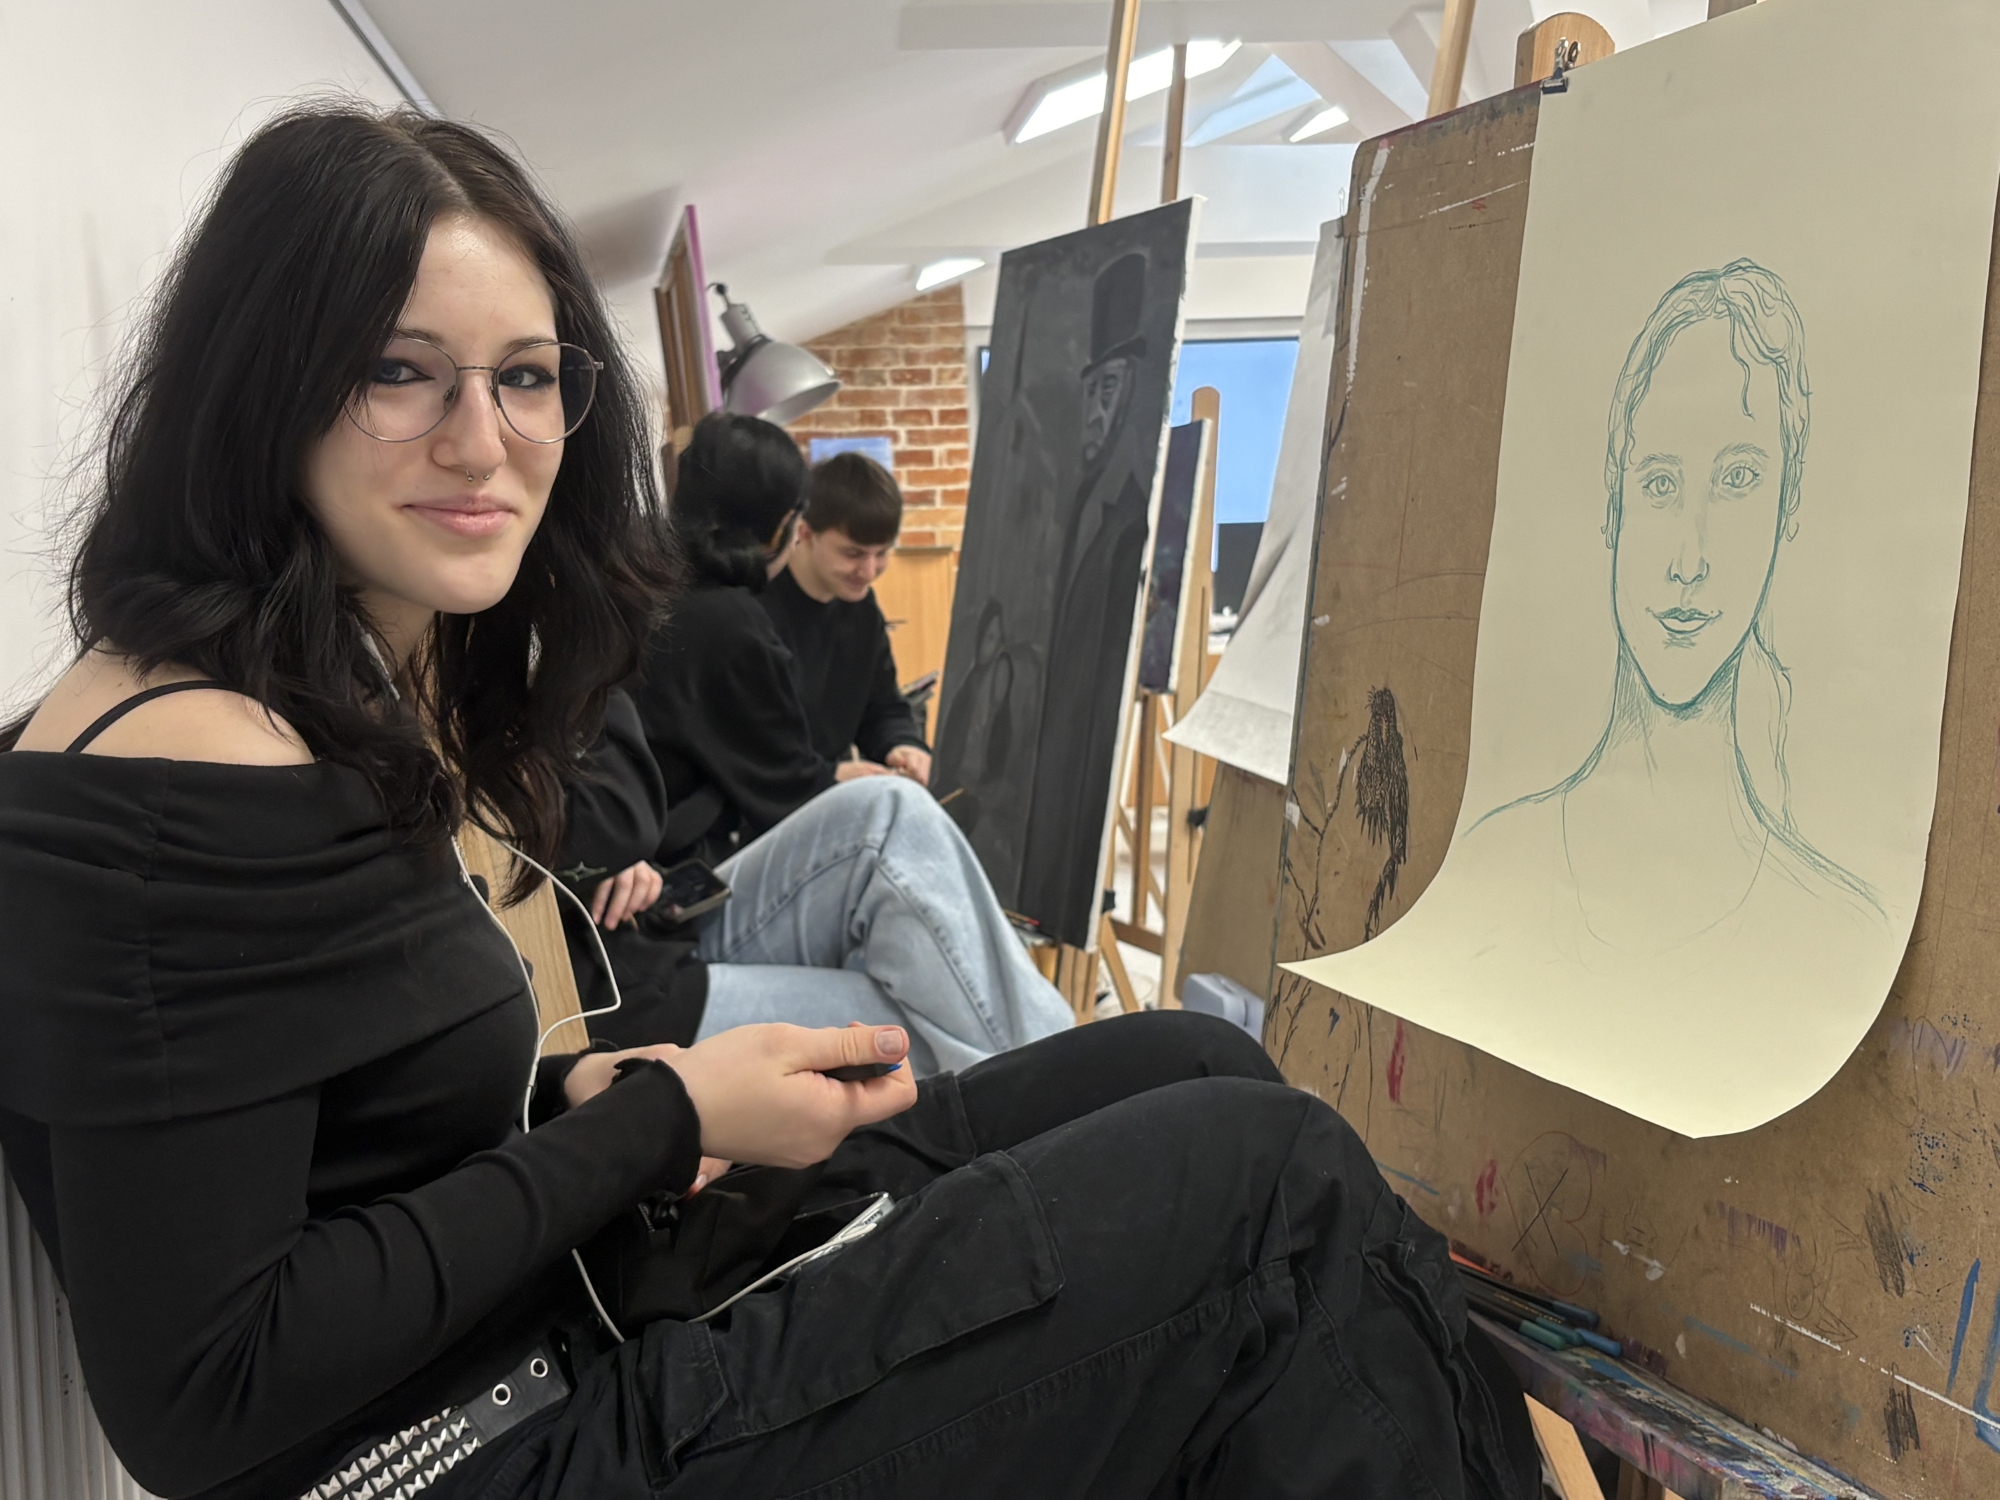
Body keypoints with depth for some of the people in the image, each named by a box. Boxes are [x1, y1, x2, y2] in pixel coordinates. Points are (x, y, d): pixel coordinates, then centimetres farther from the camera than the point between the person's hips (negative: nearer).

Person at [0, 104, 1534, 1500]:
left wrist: (576, 1094, -4)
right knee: (1267, 1170, -12)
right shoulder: (192, 779, -23)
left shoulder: (375, 698, 6)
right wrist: (656, 1118, -18)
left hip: (567, 1322, 9)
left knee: (1186, 1062, 7)